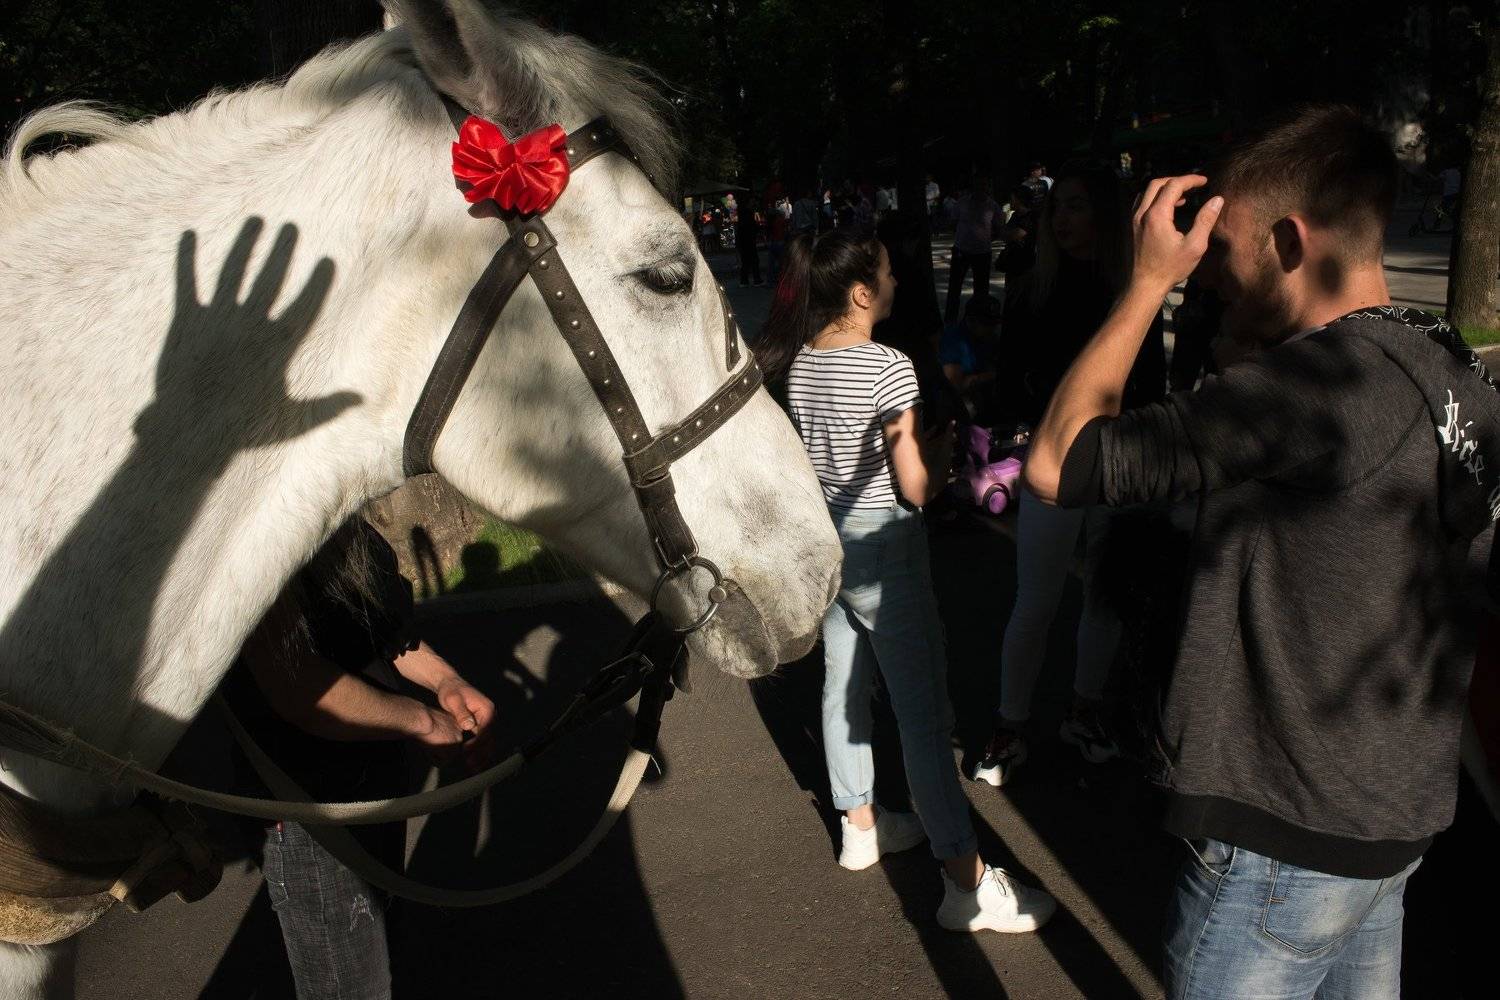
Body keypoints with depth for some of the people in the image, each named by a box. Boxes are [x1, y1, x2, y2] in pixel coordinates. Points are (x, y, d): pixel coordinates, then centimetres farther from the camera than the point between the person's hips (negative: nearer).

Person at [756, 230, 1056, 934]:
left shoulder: (797, 362, 1)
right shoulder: (888, 368, -21)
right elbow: (918, 487, -19)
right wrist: (944, 443, -1)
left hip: (825, 540, 8)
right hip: (883, 550, -8)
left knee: (843, 684, 19)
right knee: (923, 710, -3)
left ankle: (859, 826, 36)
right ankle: (967, 884, 6)